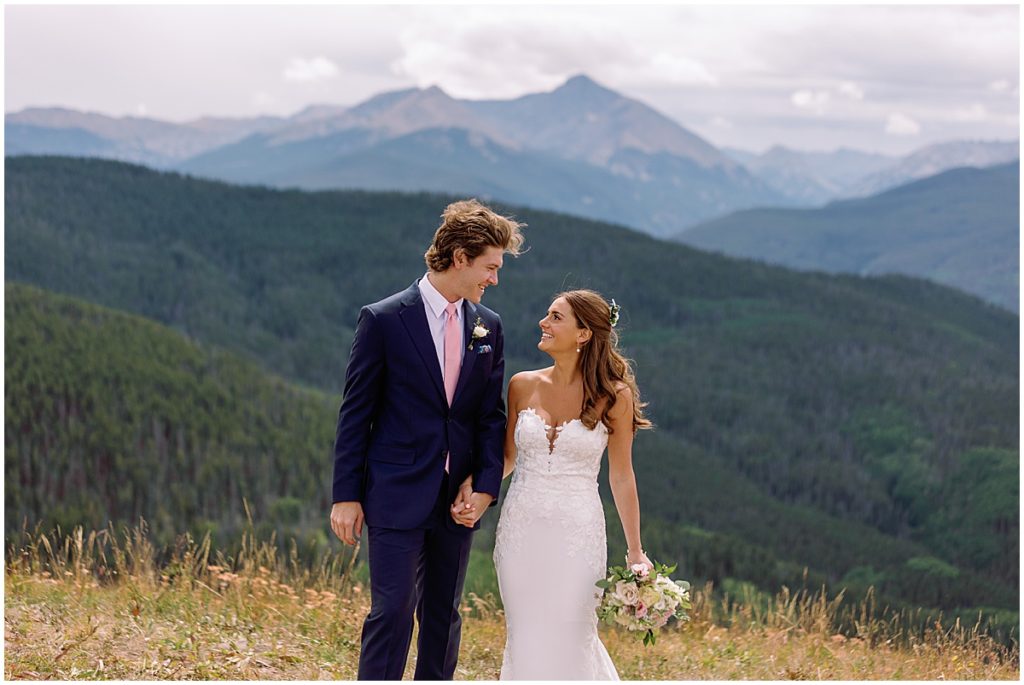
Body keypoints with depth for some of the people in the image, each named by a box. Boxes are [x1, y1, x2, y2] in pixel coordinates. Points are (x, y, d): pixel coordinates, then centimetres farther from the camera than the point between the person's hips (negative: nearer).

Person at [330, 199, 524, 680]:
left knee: (444, 615, 11)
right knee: (393, 610, -7)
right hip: (397, 496, -5)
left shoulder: (487, 327, 8)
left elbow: (492, 414, 10)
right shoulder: (383, 320, -7)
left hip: (457, 498, 5)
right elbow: (355, 414, -5)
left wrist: (486, 483, -4)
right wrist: (346, 495, -8)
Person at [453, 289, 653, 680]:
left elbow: (621, 476, -1)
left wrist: (635, 553, 1)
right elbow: (507, 458, 12)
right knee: (524, 639, 10)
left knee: (569, 640, 3)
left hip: (577, 534, -3)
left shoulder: (614, 396, -6)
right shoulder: (523, 386, 2)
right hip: (521, 527, 3)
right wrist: (474, 498, -5)